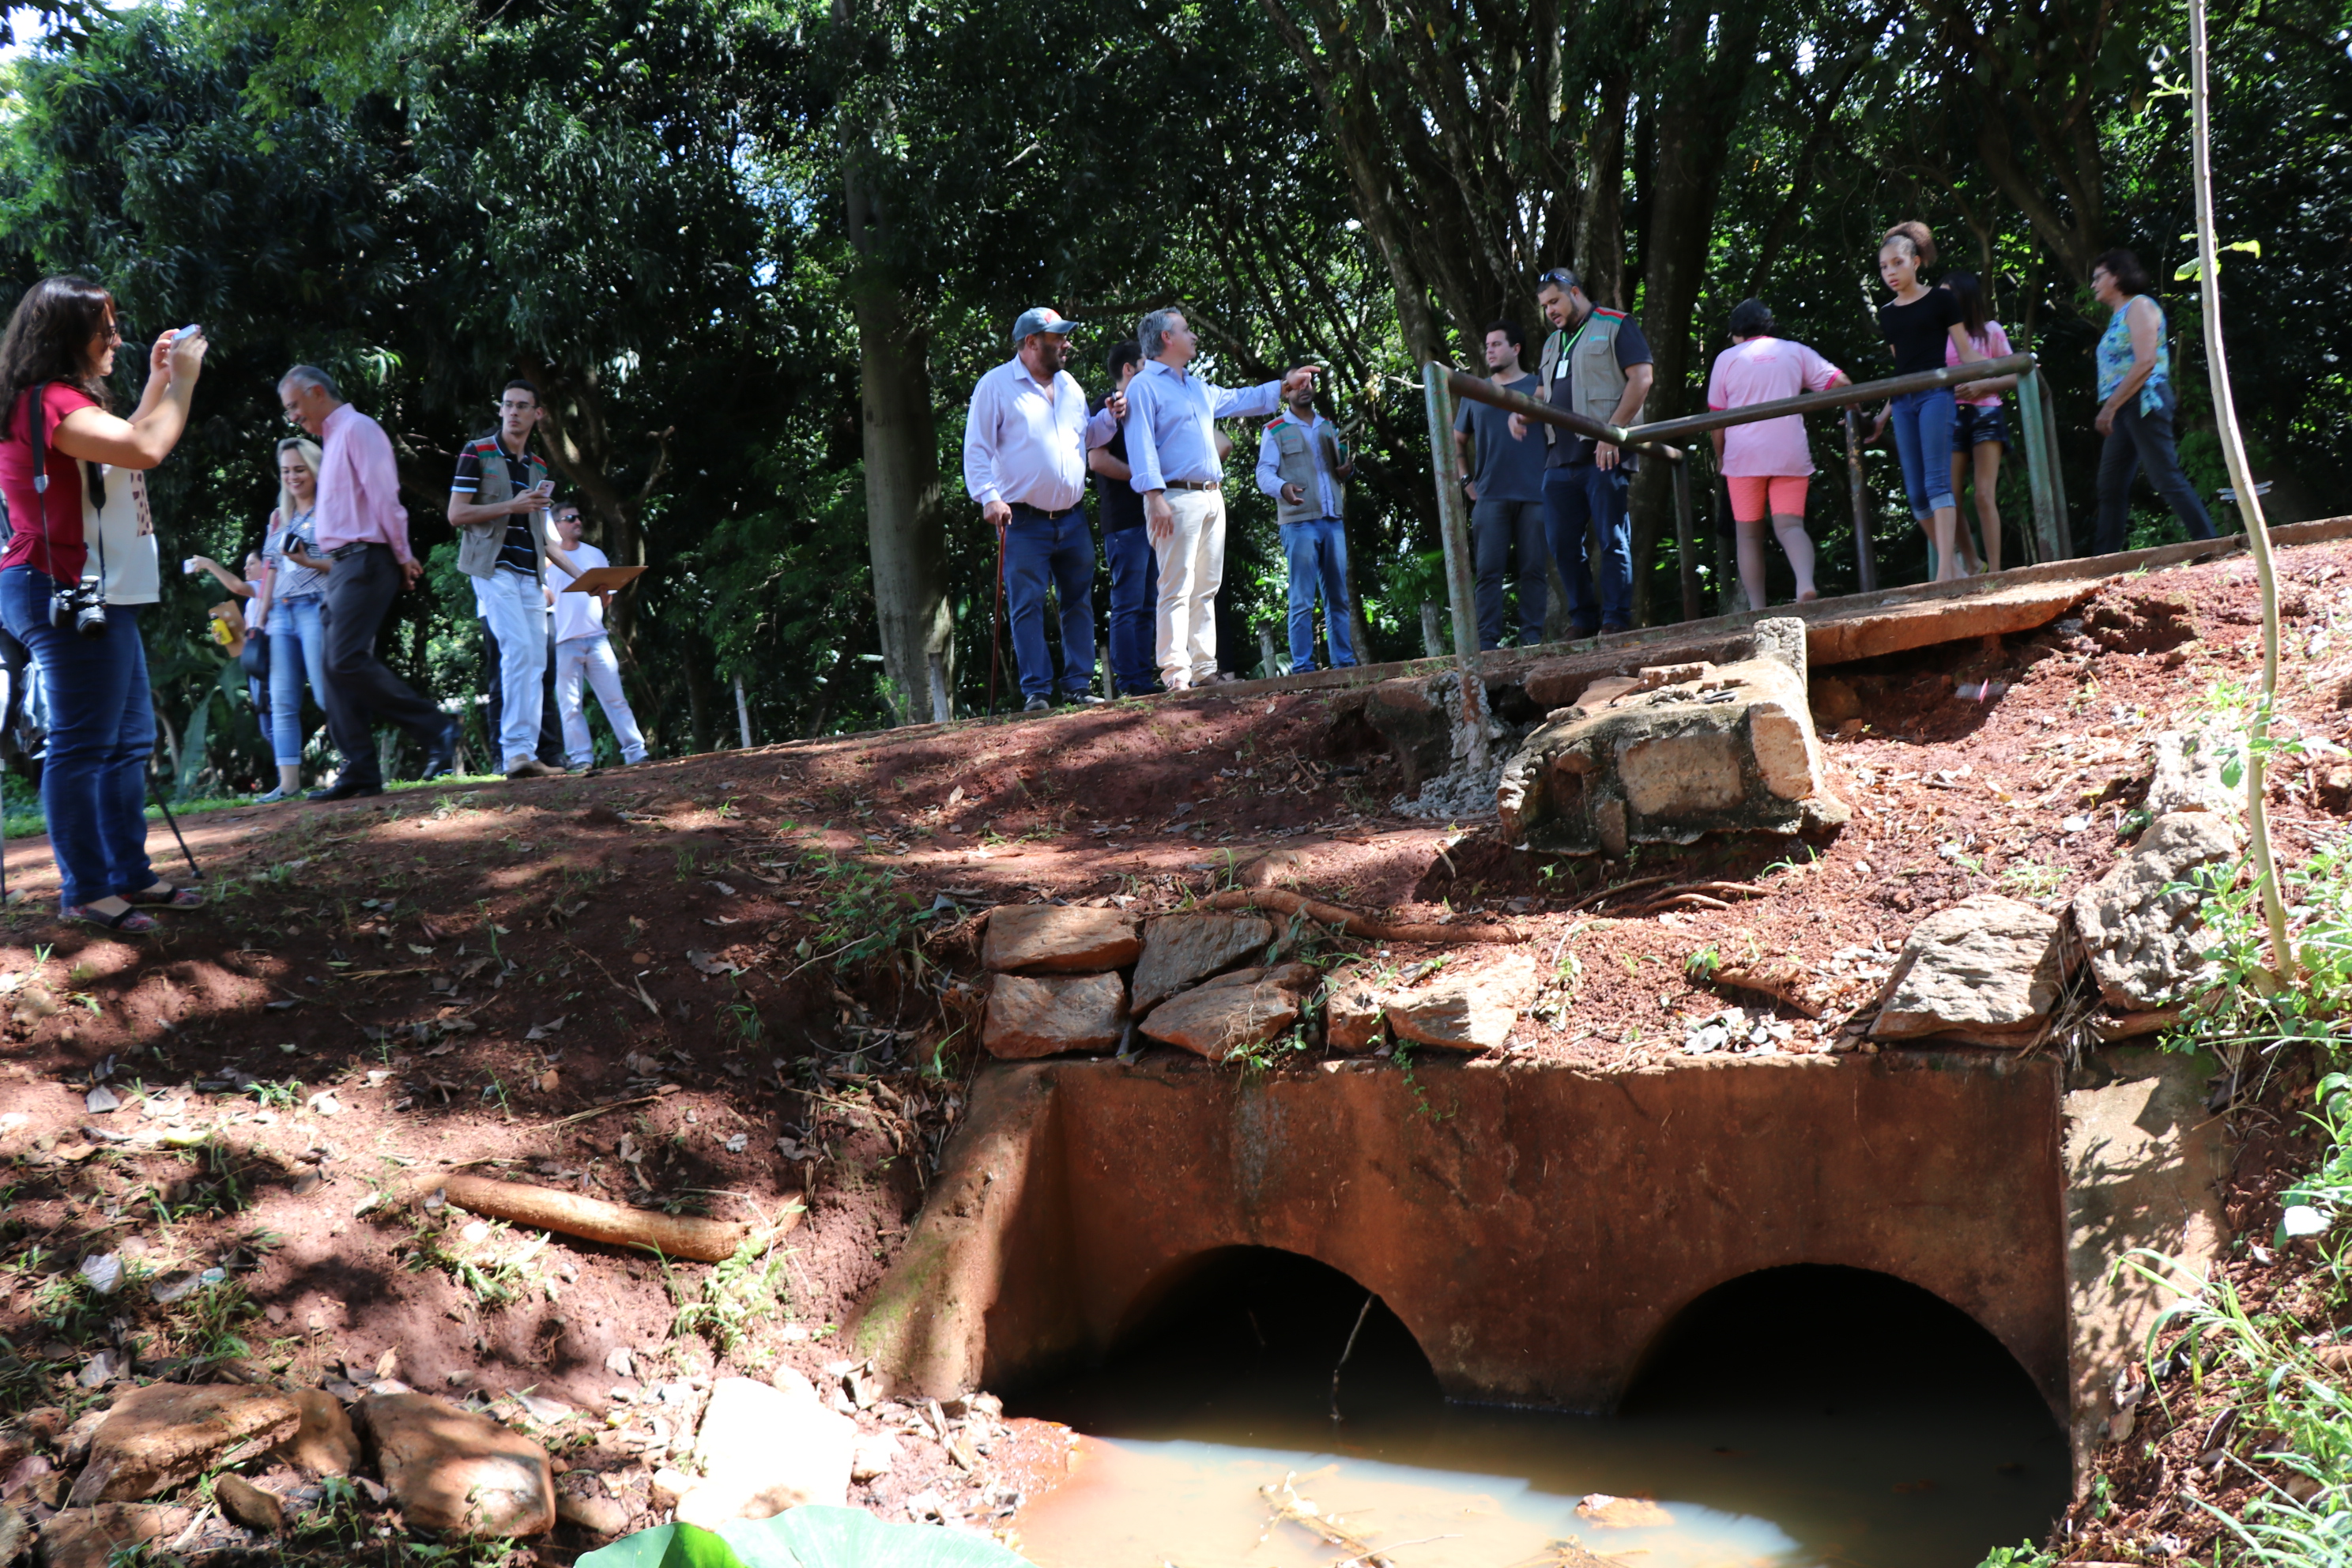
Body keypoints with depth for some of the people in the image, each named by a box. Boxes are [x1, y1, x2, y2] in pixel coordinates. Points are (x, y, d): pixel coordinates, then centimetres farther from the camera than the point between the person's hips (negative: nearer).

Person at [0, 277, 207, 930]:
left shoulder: (59, 401, 17)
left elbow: (123, 447, 28)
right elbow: (145, 449, -28)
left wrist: (158, 382, 20)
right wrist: (182, 379, -14)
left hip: (99, 599, 11)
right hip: (70, 598, -11)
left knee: (129, 742, 14)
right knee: (82, 746, -7)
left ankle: (130, 874, 20)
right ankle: (84, 892, -2)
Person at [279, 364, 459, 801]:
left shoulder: (356, 428, -6)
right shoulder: (333, 439, 23)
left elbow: (383, 495, -13)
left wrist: (402, 555, -12)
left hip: (364, 560, -10)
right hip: (343, 565, 10)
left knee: (348, 661, -18)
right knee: (340, 667, 3)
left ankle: (436, 730, -11)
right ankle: (360, 772, 2)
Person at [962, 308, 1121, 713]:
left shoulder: (1069, 386, 15)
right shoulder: (996, 385, -3)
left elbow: (1085, 437, 26)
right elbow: (976, 449, -6)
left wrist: (1109, 419, 6)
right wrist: (989, 497, -17)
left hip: (1073, 519, 6)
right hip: (1024, 522, -6)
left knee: (1079, 601, 6)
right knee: (1028, 607, -5)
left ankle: (1079, 685, 13)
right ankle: (1036, 692, -2)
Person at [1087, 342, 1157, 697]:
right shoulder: (1105, 407, -4)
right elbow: (1097, 459, -15)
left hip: (1150, 517, 9)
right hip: (1125, 520, -9)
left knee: (1147, 605, 8)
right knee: (1128, 605, -9)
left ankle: (1144, 679, 10)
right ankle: (1130, 683, -10)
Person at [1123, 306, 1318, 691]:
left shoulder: (1199, 388, 22)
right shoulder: (1144, 386, -4)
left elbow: (1240, 399, 36)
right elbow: (1141, 445, -13)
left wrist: (1286, 385, 32)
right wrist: (1154, 496, -23)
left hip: (1211, 497, 9)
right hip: (1177, 498, -9)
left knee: (1206, 588, 8)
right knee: (1176, 588, -12)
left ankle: (1204, 667, 10)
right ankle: (1175, 670, -14)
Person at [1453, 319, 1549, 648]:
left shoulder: (1539, 387, 8)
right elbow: (1457, 440, 23)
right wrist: (1466, 480, 11)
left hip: (1535, 495, -1)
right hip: (1490, 496, 1)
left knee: (1534, 569, -1)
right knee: (1489, 571, -4)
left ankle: (1532, 638, 3)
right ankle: (1486, 641, -5)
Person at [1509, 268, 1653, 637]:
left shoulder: (1616, 326, 3)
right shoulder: (1553, 343, 25)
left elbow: (1641, 378, -7)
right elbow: (1542, 393, 31)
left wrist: (1611, 432, -16)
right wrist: (1521, 412, 6)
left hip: (1604, 454, -7)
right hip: (1560, 458, 7)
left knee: (1612, 539, -6)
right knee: (1564, 546, 4)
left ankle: (1617, 620, -4)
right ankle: (1584, 623, 10)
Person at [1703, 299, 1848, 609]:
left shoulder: (1727, 358, 7)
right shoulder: (1795, 352, 10)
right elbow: (1839, 383, 3)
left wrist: (1720, 456, 21)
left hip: (1744, 456, -1)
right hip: (1790, 455, 1)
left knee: (1749, 535, 6)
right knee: (1790, 525, -3)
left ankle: (1757, 608, 0)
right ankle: (1806, 582, -30)